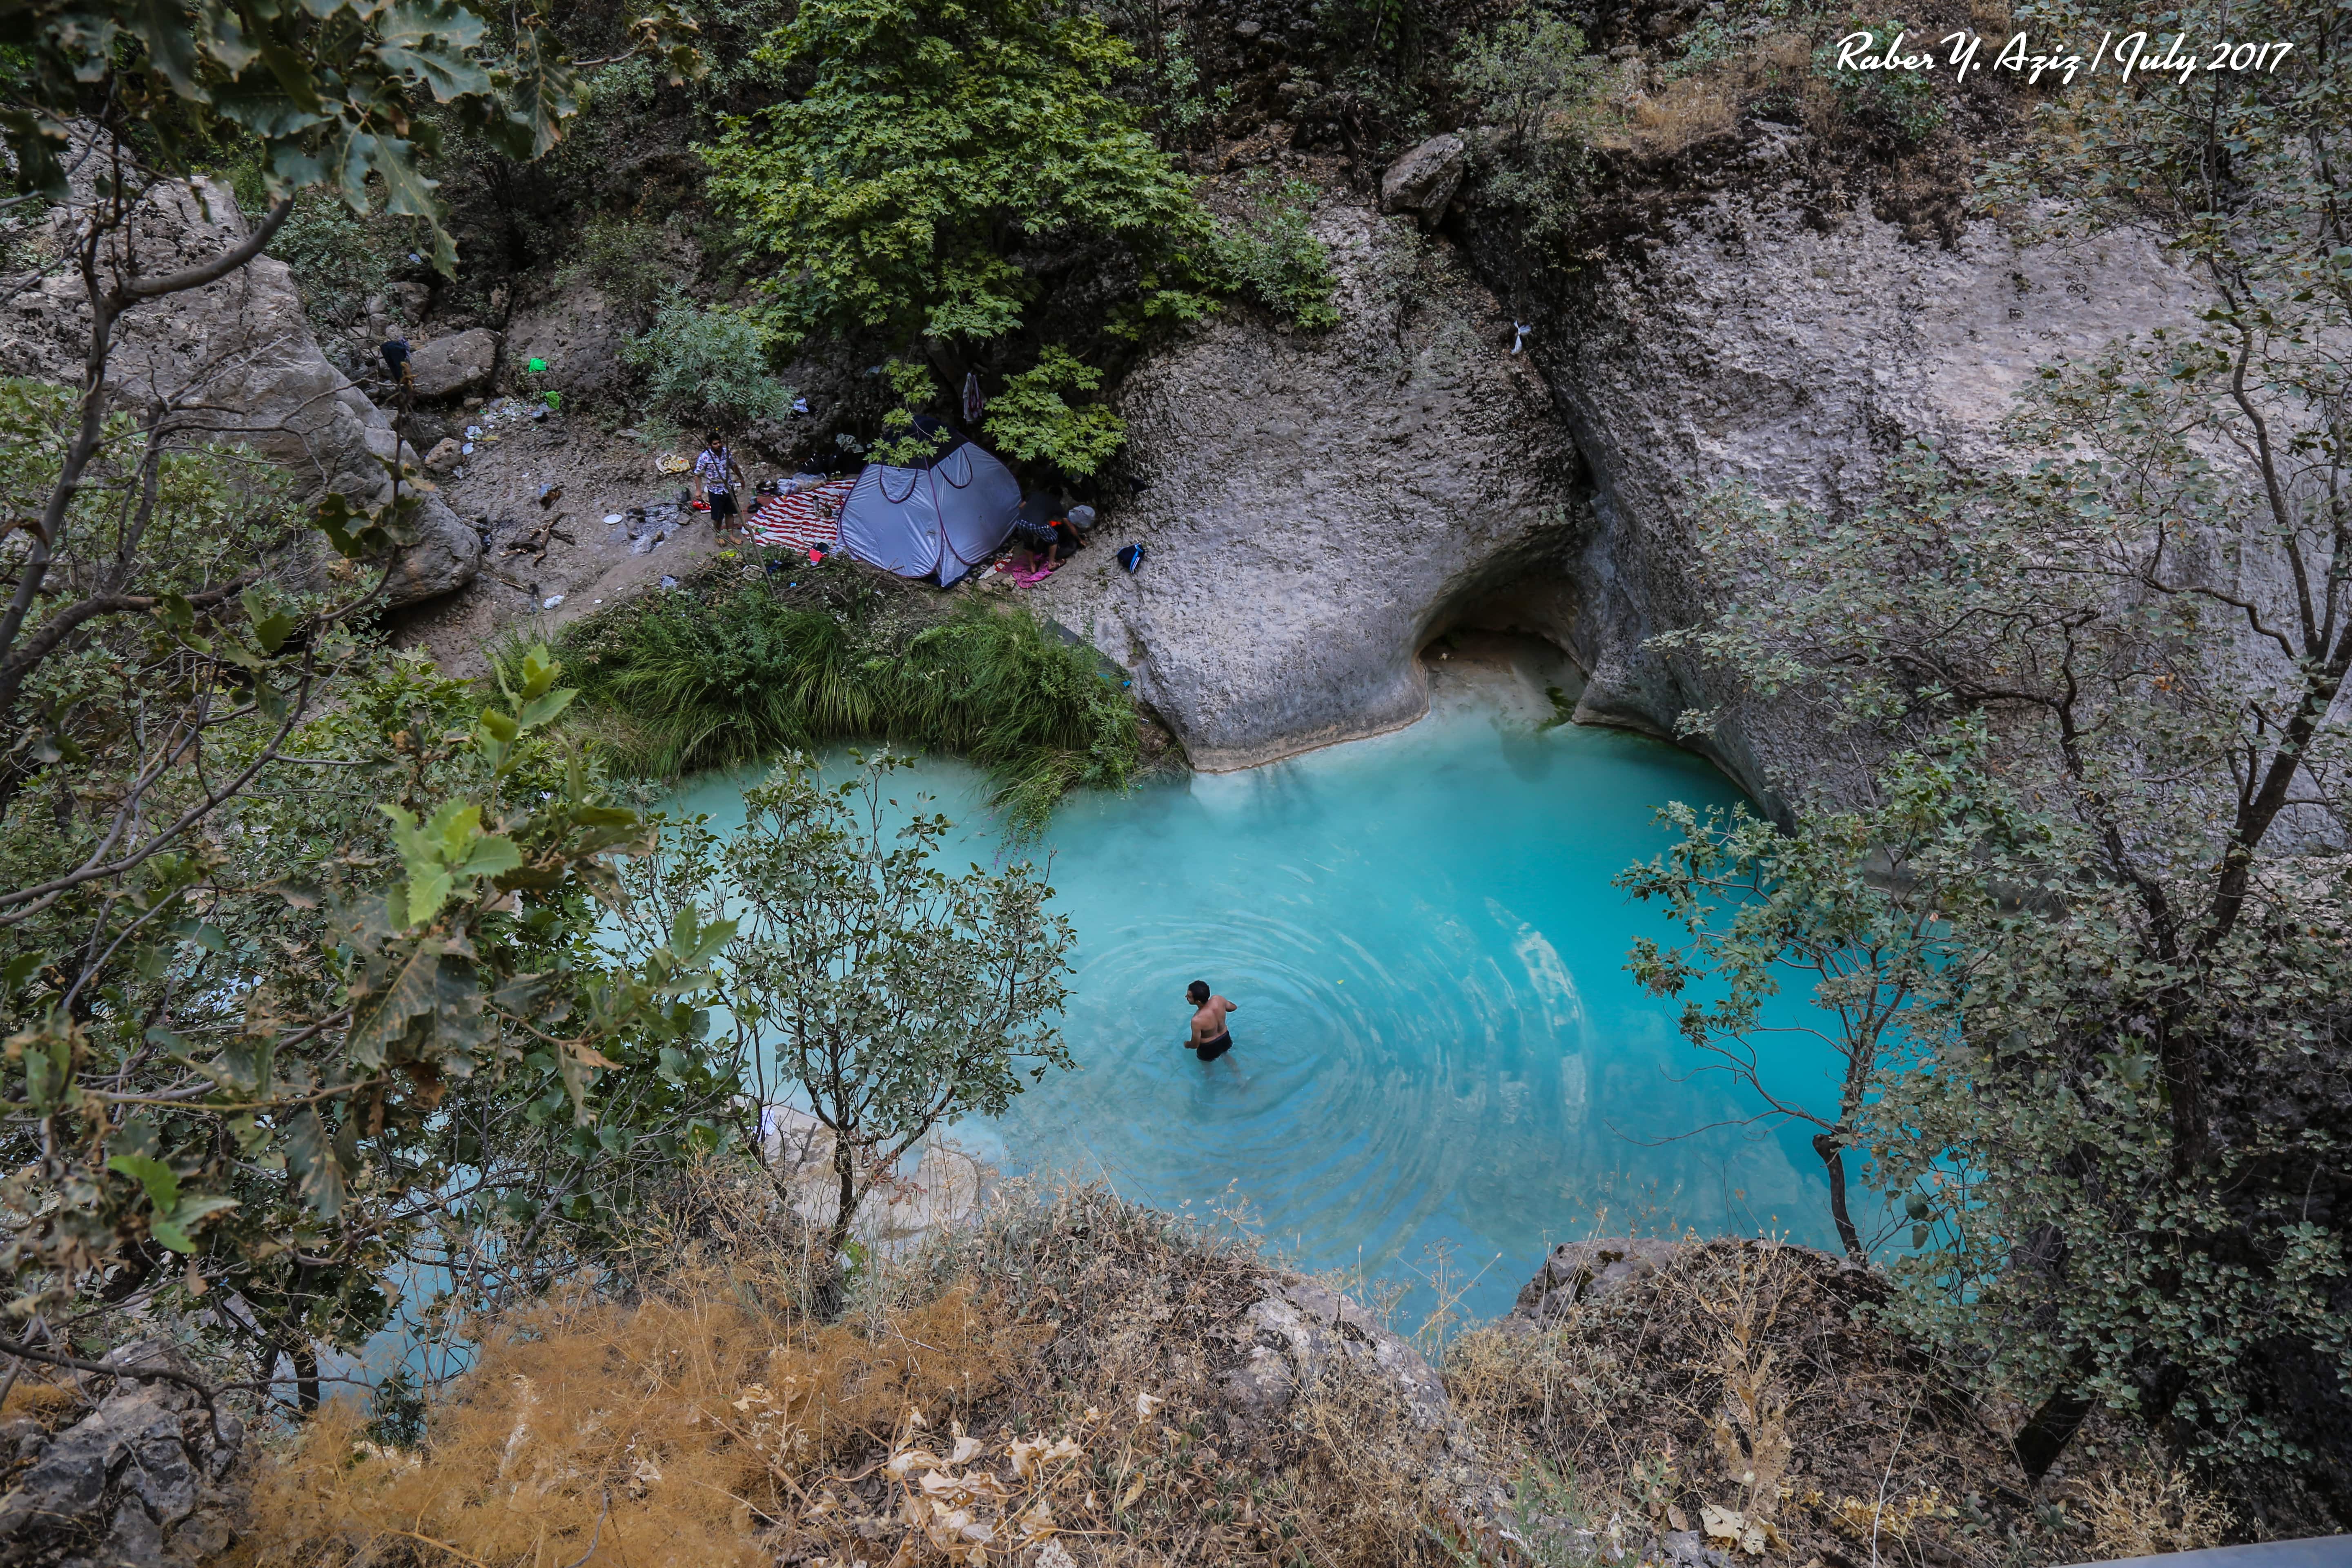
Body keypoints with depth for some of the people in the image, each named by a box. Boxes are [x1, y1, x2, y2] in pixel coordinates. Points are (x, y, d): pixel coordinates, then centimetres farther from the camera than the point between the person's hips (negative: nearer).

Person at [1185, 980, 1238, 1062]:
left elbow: (1195, 1045, -25)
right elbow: (1234, 1007, -3)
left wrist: (1187, 1044, -3)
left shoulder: (1197, 1020, -41)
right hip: (1225, 1039, 4)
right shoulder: (1218, 999, -27)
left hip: (1210, 1049, -4)